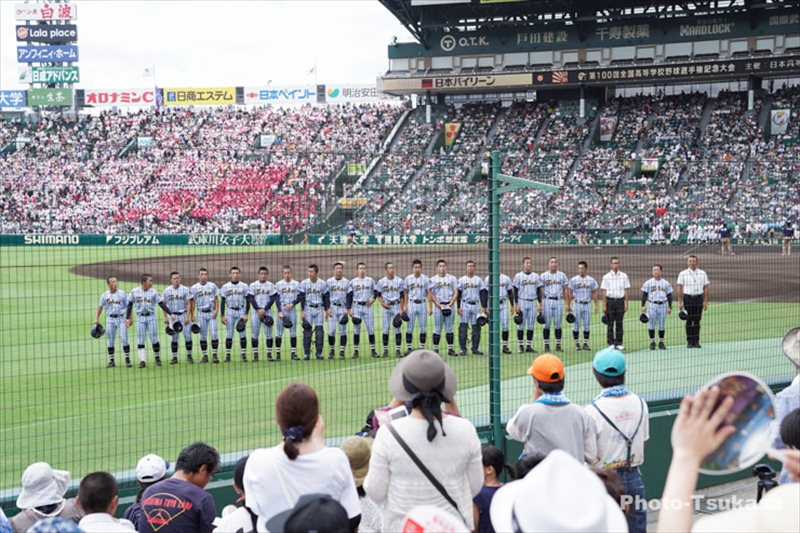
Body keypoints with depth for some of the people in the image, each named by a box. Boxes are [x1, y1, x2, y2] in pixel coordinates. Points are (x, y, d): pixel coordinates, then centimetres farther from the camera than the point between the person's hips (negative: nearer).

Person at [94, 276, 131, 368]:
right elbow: (100, 306, 13)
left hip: (121, 318, -2)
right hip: (110, 319, 2)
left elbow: (128, 306, 2)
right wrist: (97, 318, 8)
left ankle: (127, 359, 2)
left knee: (124, 339, -7)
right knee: (110, 341, 6)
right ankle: (111, 361, 13)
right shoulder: (105, 295, 2)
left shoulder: (122, 293, -2)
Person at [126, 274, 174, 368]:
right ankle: (142, 361, 3)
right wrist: (127, 318, 4)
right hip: (140, 318, 1)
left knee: (154, 339, -1)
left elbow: (161, 304, -2)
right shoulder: (134, 292, -1)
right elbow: (130, 305, 7)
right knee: (141, 340, 0)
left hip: (151, 317, -1)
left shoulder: (153, 292, -3)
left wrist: (171, 314, -10)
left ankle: (157, 358, 16)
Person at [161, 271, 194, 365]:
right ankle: (174, 357, 8)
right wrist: (165, 317, 1)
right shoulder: (167, 291, 1)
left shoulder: (185, 290, -3)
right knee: (174, 337, 2)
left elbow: (188, 304, -3)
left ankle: (189, 356, 8)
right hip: (173, 315, 1)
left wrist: (187, 316, -11)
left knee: (187, 335, -5)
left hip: (184, 314, -1)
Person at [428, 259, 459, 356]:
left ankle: (450, 349, 9)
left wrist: (450, 304, -8)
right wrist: (439, 305, -9)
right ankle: (435, 349, 2)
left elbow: (456, 292, 5)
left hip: (449, 306, 2)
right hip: (438, 306, -2)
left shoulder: (452, 278, 7)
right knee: (437, 329, -1)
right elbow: (430, 294, 0)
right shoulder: (433, 279, 3)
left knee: (449, 328, 5)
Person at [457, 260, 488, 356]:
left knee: (476, 328, 2)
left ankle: (475, 349, 9)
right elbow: (458, 294, 3)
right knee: (463, 328, -5)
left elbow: (483, 294, 8)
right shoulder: (461, 280, 4)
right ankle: (463, 349, 0)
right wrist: (458, 307, -5)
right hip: (465, 305, -2)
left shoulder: (479, 280, 9)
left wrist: (484, 307, 0)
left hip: (476, 305, 2)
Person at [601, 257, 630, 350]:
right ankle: (611, 343, 5)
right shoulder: (606, 277, 3)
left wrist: (626, 303, 1)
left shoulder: (624, 276, 6)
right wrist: (604, 305, -3)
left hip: (620, 301, 1)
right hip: (610, 301, -1)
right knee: (610, 323, 0)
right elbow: (604, 291, 2)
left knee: (619, 323, 2)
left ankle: (619, 343, 7)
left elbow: (626, 290, 8)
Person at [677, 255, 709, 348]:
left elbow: (705, 288, 8)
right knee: (689, 321, -1)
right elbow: (680, 288, 0)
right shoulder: (683, 274, 2)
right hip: (688, 298, -2)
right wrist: (680, 302, -6)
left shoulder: (702, 274, 8)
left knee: (697, 321, 2)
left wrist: (705, 301, 1)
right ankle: (689, 342, 4)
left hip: (699, 298, 2)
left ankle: (696, 341, 7)